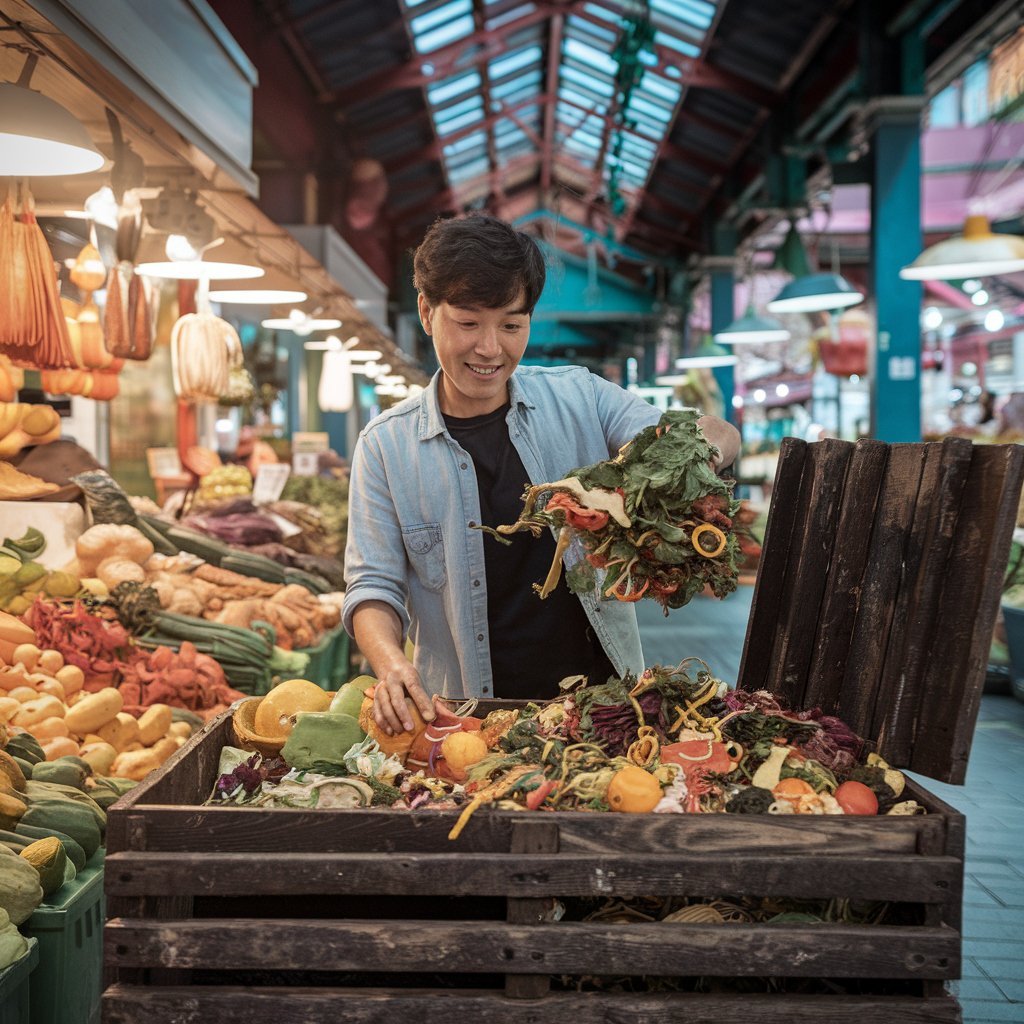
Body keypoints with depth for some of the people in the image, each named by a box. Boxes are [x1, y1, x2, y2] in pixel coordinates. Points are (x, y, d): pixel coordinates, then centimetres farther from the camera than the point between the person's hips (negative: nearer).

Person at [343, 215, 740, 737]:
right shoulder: (386, 446, 2)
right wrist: (389, 660, -18)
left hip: (605, 694, 1)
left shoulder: (579, 398, 4)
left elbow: (719, 439, 1)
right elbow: (373, 584, 4)